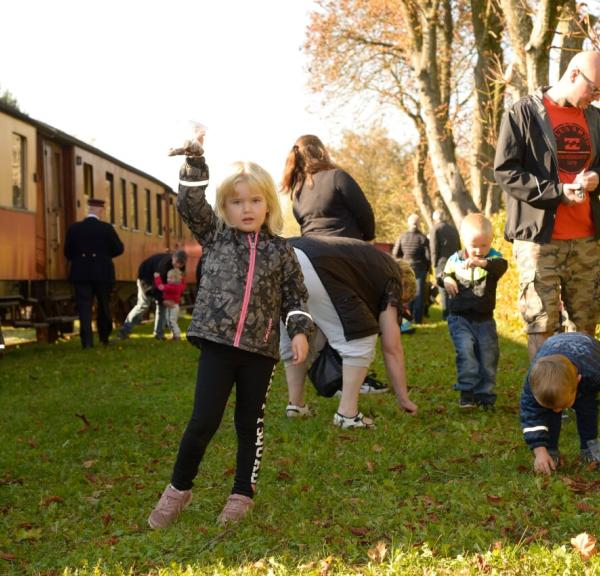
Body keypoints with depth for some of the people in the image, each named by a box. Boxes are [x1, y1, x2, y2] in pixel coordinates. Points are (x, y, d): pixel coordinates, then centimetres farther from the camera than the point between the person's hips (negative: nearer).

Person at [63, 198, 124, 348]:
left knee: (84, 307, -1)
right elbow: (119, 248, -5)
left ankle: (87, 341, -10)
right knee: (104, 306, 15)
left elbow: (68, 252, 1)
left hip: (81, 273, 1)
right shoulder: (106, 228, -7)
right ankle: (104, 338, 23)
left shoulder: (74, 228, -1)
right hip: (103, 273, -1)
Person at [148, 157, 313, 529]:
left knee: (251, 424, 9)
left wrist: (300, 331, -4)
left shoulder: (280, 250, 7)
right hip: (218, 344, -1)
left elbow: (295, 295, 10)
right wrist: (195, 161, -14)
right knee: (204, 421, -4)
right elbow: (190, 203, -5)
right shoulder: (215, 235, 6)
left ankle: (243, 494, 23)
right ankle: (179, 489, 15)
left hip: (261, 350, 1)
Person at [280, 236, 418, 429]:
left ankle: (295, 405, 32)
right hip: (310, 267, -8)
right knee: (360, 340, 7)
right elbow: (392, 348, 17)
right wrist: (404, 399, 24)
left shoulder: (373, 261, 38)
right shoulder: (390, 278, 18)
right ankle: (347, 413, 8)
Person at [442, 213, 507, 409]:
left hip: (484, 318, 1)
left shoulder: (492, 258, -5)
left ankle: (485, 394, 17)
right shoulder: (455, 259, 1)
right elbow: (445, 273, 15)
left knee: (488, 354, 4)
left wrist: (482, 263, -47)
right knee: (466, 351, -16)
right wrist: (446, 280, -11)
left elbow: (502, 265, -28)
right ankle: (467, 391, -8)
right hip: (460, 317, 0)